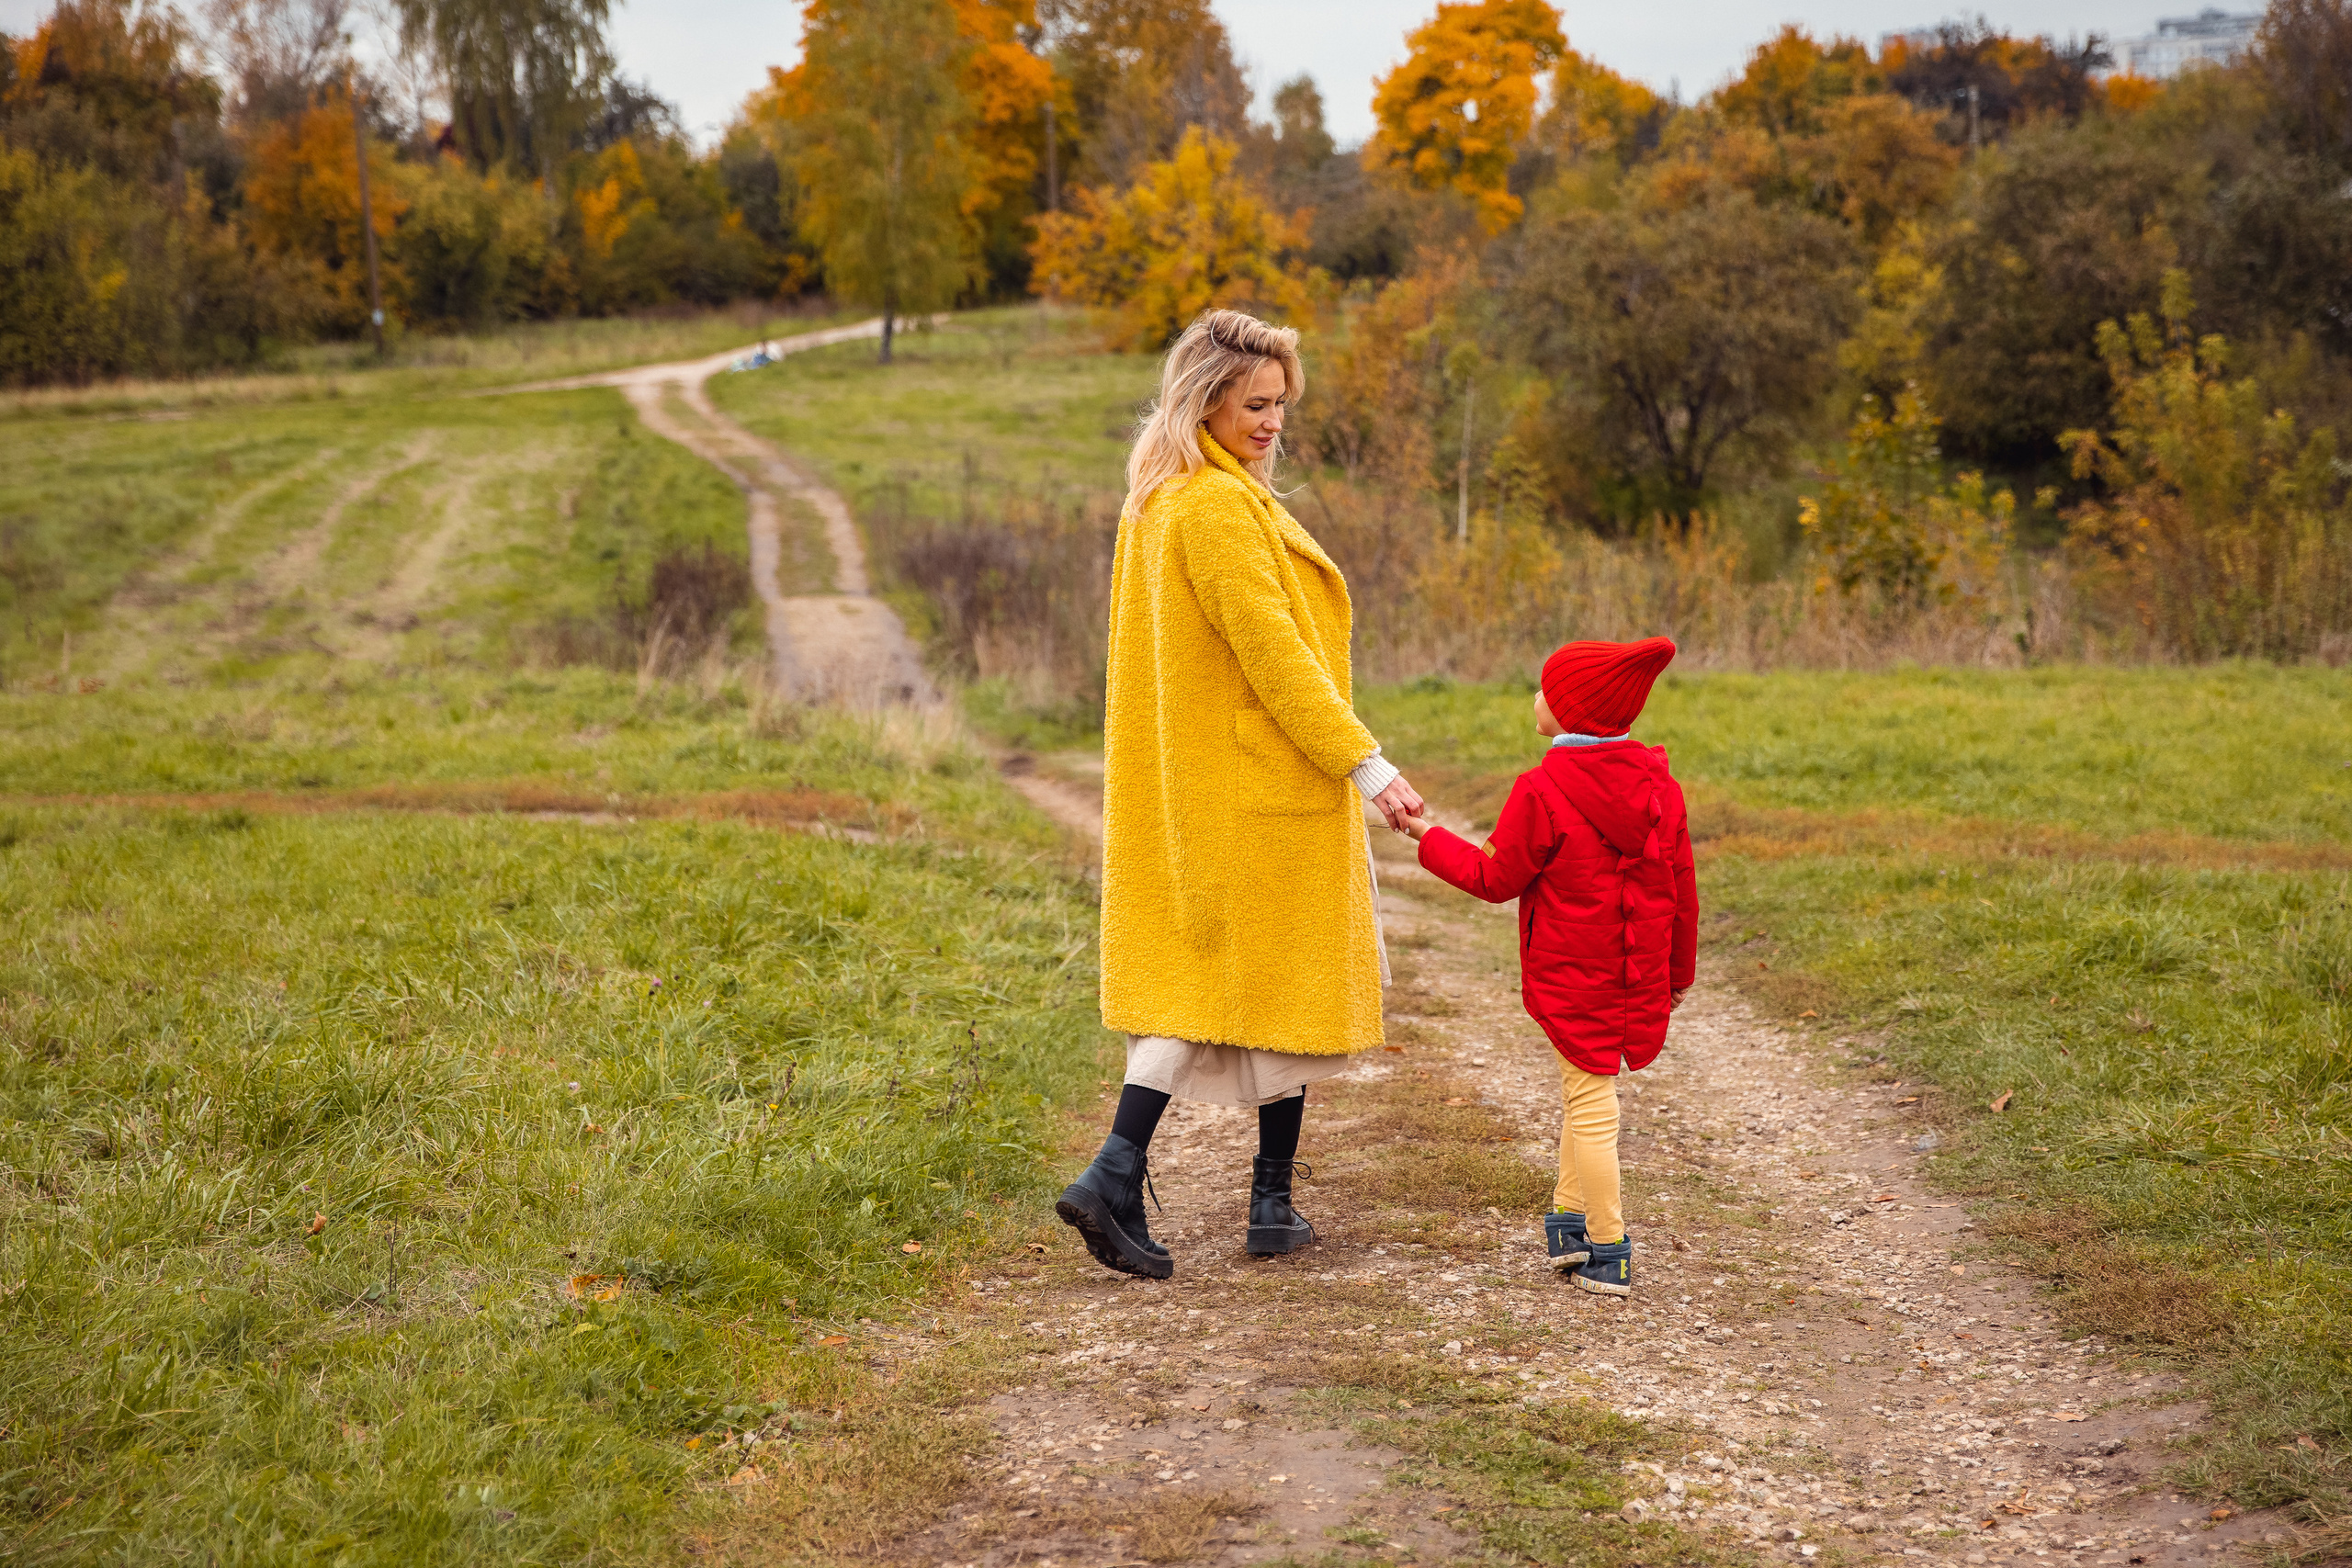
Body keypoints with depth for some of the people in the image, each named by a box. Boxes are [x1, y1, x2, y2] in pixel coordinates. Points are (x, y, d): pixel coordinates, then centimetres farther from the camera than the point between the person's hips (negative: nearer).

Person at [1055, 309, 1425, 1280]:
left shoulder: (1153, 503, 12)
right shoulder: (1220, 507, -18)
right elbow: (1273, 654, -22)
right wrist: (1367, 764, -21)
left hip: (1182, 789, 8)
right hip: (1264, 786, -8)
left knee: (1196, 979, 8)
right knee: (1287, 982, 5)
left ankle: (1116, 1175, -6)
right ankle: (1273, 1202, 14)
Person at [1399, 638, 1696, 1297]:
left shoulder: (1541, 791, -17)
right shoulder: (1660, 786, 1)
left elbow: (1495, 877, -8)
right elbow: (1681, 889, 7)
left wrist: (1428, 835, 5)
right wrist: (1678, 970, 19)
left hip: (1572, 976, -6)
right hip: (1638, 973, 6)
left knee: (1589, 1103, 1)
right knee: (1585, 1093, 21)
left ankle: (1607, 1256, 5)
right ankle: (1572, 1220, 26)